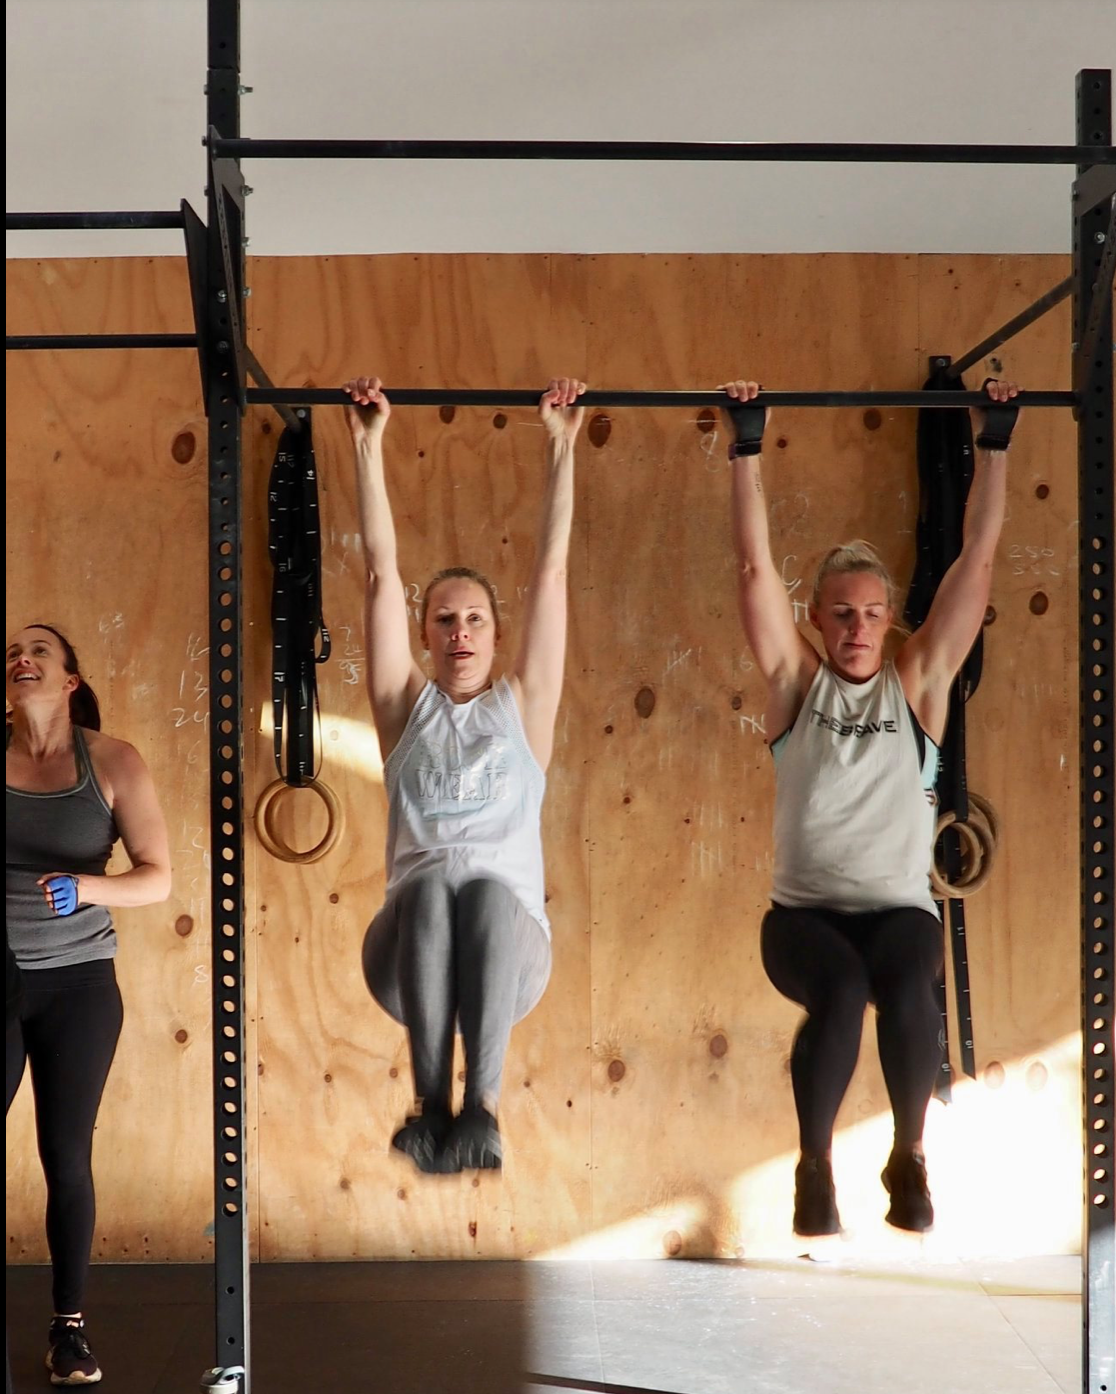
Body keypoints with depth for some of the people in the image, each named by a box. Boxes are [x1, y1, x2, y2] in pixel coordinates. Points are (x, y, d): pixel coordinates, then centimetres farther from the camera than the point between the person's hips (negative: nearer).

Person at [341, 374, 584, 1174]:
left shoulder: (523, 706, 20)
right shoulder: (407, 706, 21)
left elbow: (552, 570, 17)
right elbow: (383, 571, 18)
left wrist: (563, 445, 16)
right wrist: (369, 444, 16)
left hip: (511, 937, 0)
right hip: (410, 941, 1)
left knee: (490, 891, -37)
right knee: (430, 886, -35)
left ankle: (482, 1107, -45)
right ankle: (431, 1104, -41)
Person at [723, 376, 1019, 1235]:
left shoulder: (919, 682, 8)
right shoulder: (796, 680, 7)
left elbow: (978, 558, 6)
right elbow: (756, 566, 1)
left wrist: (993, 442, 5)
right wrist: (748, 448, -2)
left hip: (899, 906, 1)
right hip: (805, 909, 0)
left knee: (906, 993, -33)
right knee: (841, 992, -33)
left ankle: (909, 1157, -6)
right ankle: (815, 1166, -9)